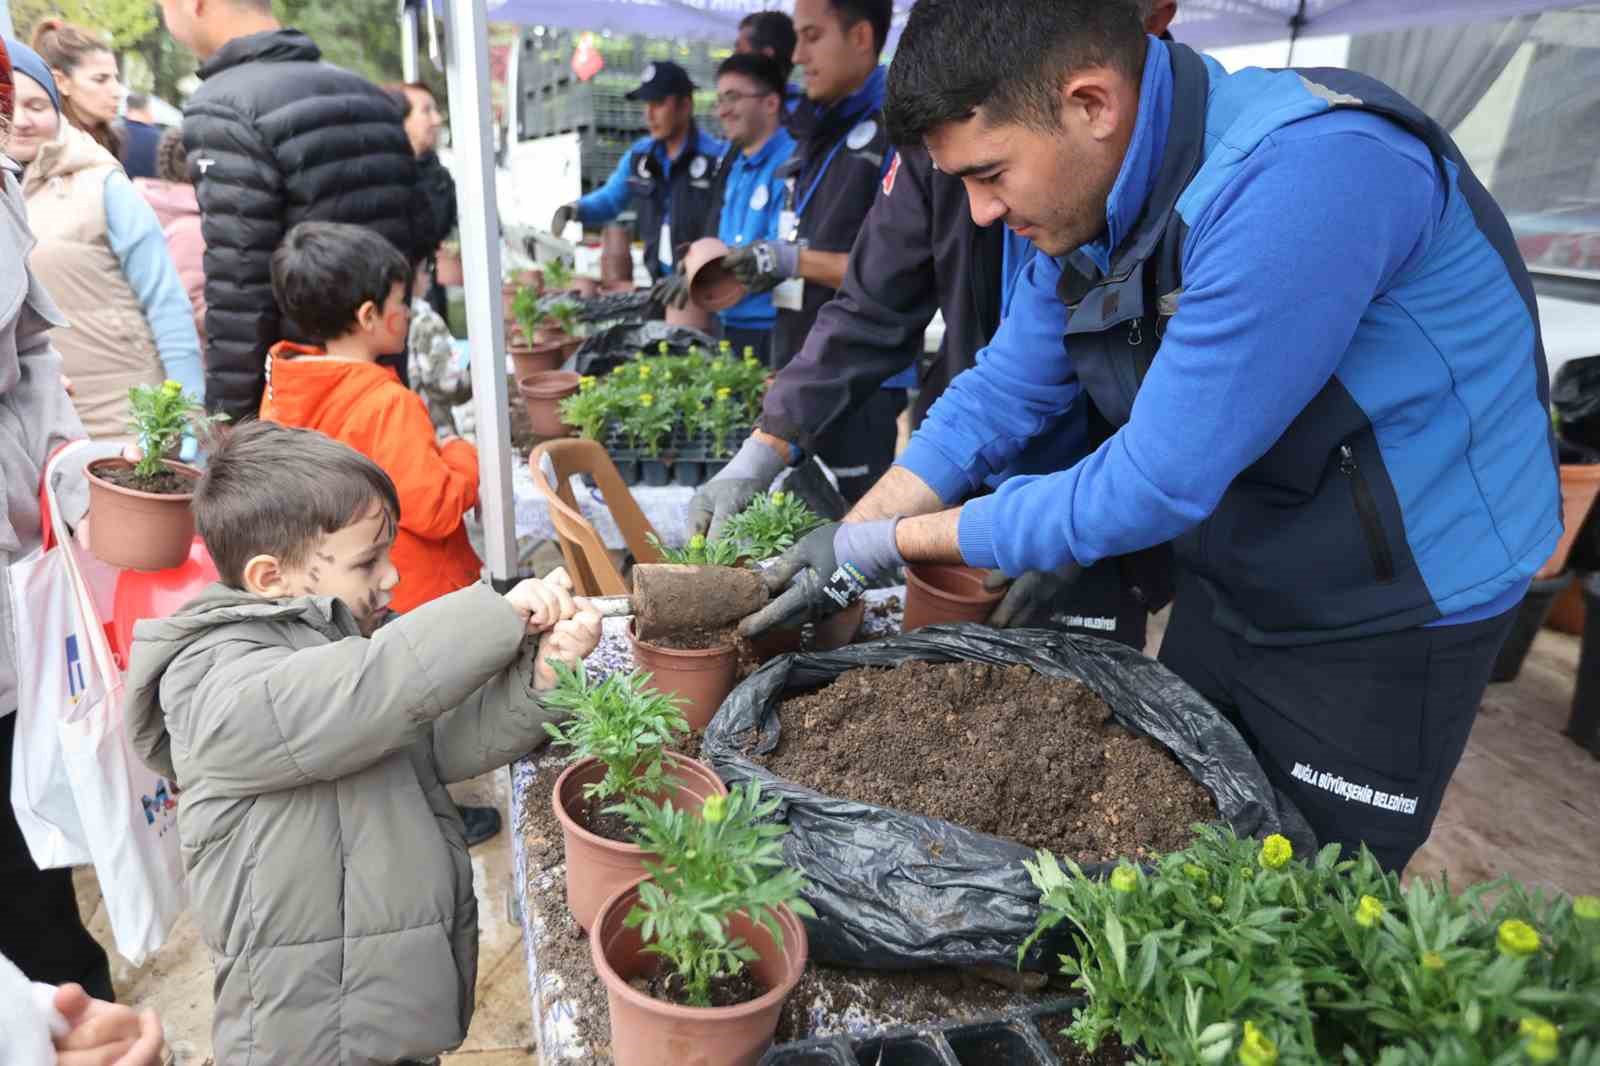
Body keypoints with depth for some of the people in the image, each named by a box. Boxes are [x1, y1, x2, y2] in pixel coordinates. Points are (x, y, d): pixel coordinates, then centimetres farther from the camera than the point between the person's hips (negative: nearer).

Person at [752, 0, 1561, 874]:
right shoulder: (1087, 205, -5)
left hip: (1389, 621, -7)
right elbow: (999, 398, 2)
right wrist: (848, 539, -6)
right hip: (1226, 589, 7)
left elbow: (1156, 486, -30)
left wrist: (897, 542, -20)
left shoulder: (1304, 175, -32)